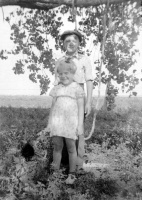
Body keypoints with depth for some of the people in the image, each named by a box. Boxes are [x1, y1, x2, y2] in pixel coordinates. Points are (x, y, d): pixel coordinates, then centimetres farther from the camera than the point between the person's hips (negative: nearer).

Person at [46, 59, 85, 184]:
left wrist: (80, 125, -7)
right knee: (57, 147, 10)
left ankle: (72, 174, 19)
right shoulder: (56, 88, 10)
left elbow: (81, 108, -3)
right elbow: (53, 107, 14)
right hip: (57, 121, 4)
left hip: (71, 122, -3)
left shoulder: (77, 88, -2)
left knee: (71, 148, 5)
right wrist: (49, 124, 14)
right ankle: (55, 171, 23)